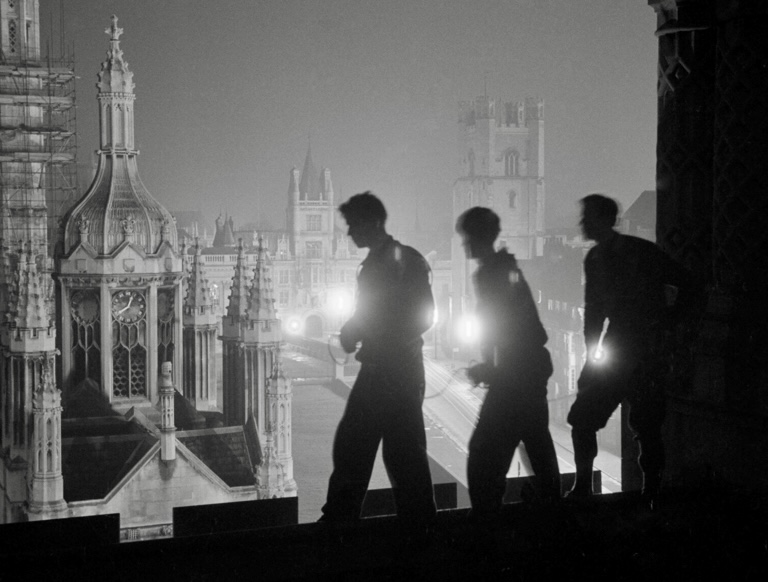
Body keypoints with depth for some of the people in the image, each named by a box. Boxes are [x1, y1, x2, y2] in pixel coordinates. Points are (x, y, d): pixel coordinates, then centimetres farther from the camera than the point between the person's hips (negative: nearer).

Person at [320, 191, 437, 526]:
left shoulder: (407, 261, -9)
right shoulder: (372, 264, 16)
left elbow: (422, 317, -13)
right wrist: (352, 332, 3)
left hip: (399, 370, -8)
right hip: (374, 370, 9)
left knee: (404, 453, -4)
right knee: (351, 445, 9)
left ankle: (418, 524, 6)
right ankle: (338, 520, 16)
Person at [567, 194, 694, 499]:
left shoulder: (643, 253, -8)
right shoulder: (594, 259, 9)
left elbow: (686, 285, -3)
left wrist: (664, 321, -5)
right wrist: (592, 352, 6)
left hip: (645, 352, -6)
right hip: (613, 351, 6)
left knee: (646, 426, -3)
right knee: (582, 419, 1)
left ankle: (651, 492, 9)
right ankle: (582, 488, 12)